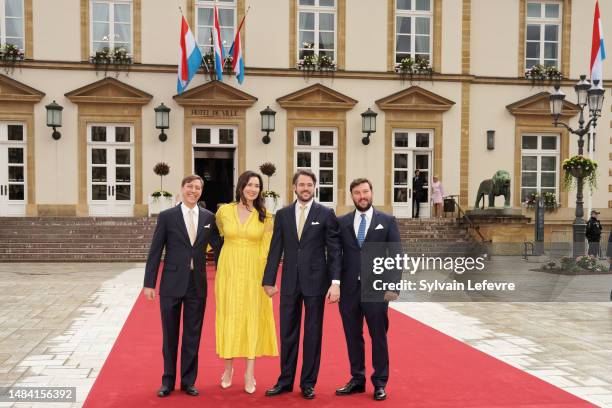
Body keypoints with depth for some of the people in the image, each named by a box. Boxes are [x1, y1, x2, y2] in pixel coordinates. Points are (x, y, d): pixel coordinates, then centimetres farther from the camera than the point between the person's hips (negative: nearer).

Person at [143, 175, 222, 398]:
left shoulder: (209, 217, 4)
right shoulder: (167, 216, -3)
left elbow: (218, 247, 8)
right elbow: (155, 252, -3)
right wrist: (149, 283, -6)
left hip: (197, 284, 2)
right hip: (171, 284, -2)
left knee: (193, 336, 9)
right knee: (170, 335, 10)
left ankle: (188, 381, 23)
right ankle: (168, 381, 24)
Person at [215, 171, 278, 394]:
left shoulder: (265, 216, -1)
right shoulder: (224, 211, 0)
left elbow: (266, 249, 1)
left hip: (254, 273, 0)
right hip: (229, 271, 1)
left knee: (252, 318, 2)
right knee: (229, 317, 6)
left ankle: (250, 373, 10)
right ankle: (228, 368, 21)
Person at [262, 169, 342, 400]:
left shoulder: (326, 214, 0)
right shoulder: (282, 214, 7)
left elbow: (334, 250, -3)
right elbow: (275, 250, 7)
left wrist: (335, 282, -11)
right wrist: (269, 280, 3)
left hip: (315, 281, -2)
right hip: (290, 282, 2)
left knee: (313, 333, 6)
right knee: (288, 333, 9)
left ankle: (308, 383, 18)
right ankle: (285, 381, 21)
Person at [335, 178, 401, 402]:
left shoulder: (387, 221, 2)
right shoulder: (342, 222, 7)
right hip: (349, 289, 2)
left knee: (379, 337, 6)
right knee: (353, 336, 10)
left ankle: (380, 383, 19)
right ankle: (357, 380, 24)